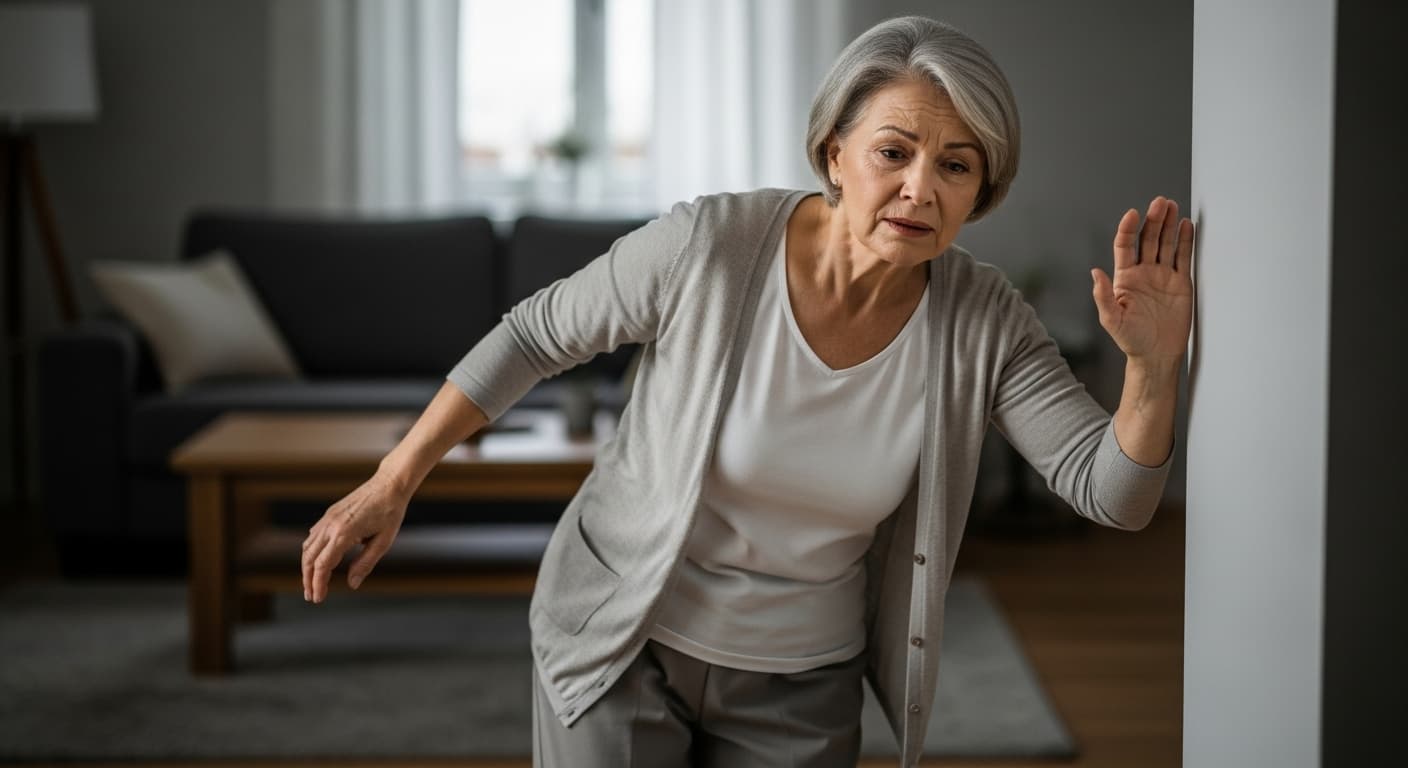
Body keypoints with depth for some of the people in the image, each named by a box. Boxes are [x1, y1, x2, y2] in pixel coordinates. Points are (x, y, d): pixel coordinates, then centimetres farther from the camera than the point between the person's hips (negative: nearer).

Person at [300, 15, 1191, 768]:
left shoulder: (983, 322, -15)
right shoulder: (706, 247, -23)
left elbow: (1112, 491, -15)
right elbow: (536, 335, -9)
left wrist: (1154, 367, -35)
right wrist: (392, 484, -6)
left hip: (798, 684, 3)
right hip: (621, 633, -2)